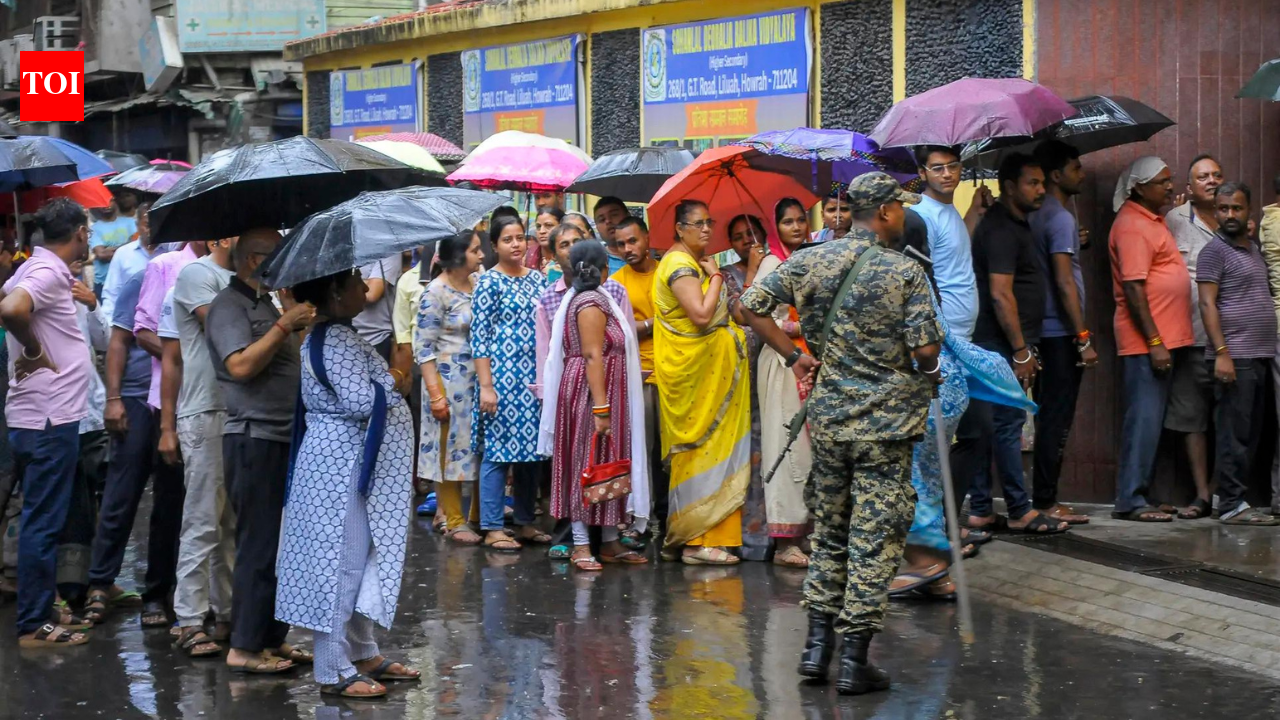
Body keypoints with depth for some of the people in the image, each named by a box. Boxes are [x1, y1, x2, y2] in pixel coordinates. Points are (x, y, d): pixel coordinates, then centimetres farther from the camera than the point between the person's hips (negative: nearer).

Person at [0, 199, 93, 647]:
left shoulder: (38, 268, 12)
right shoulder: (48, 273, -15)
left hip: (41, 417, 10)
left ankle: (41, 609, 25)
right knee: (44, 523, -4)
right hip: (49, 419, -10)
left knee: (44, 521, 17)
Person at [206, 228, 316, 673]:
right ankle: (244, 648, -3)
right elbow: (241, 365, -23)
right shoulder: (229, 305, -9)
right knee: (259, 545, -8)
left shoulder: (265, 303, 21)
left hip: (283, 436, 10)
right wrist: (285, 326, -18)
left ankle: (272, 639, 19)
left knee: (284, 543, 11)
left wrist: (301, 329, 15)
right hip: (254, 439, -10)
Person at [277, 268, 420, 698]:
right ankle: (334, 672, 0)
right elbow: (360, 401, -27)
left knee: (358, 564, 18)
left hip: (352, 464, 11)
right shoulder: (337, 340, -20)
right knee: (342, 565, -5)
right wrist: (390, 385, -11)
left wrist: (381, 383, 9)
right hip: (345, 464, -11)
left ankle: (362, 653, 28)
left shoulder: (332, 335, 13)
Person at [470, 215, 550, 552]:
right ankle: (492, 528, 1)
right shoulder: (489, 282, -4)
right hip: (502, 377, -6)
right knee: (498, 450, -4)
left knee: (530, 448, 9)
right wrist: (486, 386, -14)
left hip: (535, 379, 6)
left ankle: (526, 522, 18)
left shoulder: (538, 279, 12)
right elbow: (479, 338, -8)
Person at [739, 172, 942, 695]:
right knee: (874, 539, 1)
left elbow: (751, 306, 4)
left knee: (828, 532, 17)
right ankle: (854, 660, 2)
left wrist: (793, 354, 11)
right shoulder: (906, 273, -11)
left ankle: (818, 643, 18)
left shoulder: (810, 262, 3)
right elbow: (926, 350, -15)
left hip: (828, 417, 5)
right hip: (886, 421, -5)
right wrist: (926, 373, 8)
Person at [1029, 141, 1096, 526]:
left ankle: (1043, 498, 17)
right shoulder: (1060, 218, -14)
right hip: (1061, 332, -9)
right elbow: (1064, 281, -19)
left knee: (1049, 418, 13)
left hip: (1044, 332, 9)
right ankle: (1045, 502, -2)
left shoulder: (1036, 216, 14)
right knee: (1057, 420, -5)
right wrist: (1084, 339, -18)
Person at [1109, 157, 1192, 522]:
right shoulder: (1132, 226, -14)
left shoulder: (1152, 220, 18)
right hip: (1147, 341, -10)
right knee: (1144, 419, -9)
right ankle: (1130, 501, -7)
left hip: (1165, 339, 10)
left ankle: (1138, 493, 17)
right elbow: (1133, 289, -19)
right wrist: (1154, 342, -22)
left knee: (1151, 419, 12)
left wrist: (1167, 340, 19)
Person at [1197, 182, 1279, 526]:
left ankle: (1236, 496, 13)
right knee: (1234, 433, -8)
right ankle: (1232, 505, -7)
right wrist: (1221, 352, -19)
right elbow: (1207, 304, -12)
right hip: (1234, 358, -8)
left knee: (1251, 433, 9)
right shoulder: (1214, 251, -5)